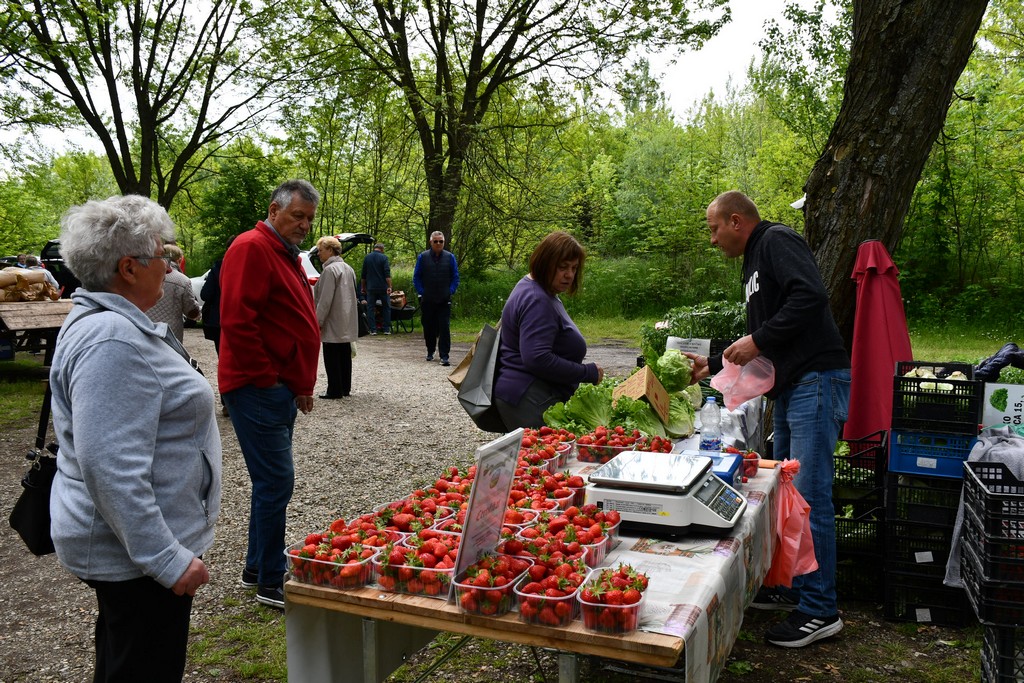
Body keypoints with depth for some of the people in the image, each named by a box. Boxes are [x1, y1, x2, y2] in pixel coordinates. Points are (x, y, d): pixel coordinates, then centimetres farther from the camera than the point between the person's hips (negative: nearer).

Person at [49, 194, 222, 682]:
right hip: (137, 554, -11)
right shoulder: (111, 341, -25)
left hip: (125, 549, 11)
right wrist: (167, 559, -26)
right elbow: (110, 469, -31)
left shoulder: (101, 322, 10)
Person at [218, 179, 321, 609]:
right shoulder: (252, 248, -13)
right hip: (258, 389, -10)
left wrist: (301, 384, 16)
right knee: (276, 481, -6)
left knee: (272, 480, 16)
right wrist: (267, 378, -17)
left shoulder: (287, 255, 19)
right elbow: (237, 321, -22)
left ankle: (257, 569, 30)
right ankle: (271, 583, 7)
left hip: (280, 389, 10)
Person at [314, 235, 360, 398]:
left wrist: (318, 321, -14)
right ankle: (345, 388, 18)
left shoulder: (330, 270, -15)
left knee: (332, 357, -3)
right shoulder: (348, 268, 13)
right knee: (344, 355, 12)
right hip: (347, 324, 9)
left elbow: (325, 299, -18)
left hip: (333, 323, -9)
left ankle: (334, 390, 1)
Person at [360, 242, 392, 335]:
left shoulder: (367, 257, 8)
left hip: (371, 288, 2)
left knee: (370, 308, 7)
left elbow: (363, 275, 12)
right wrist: (389, 286, -13)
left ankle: (373, 329, 3)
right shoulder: (383, 258, -4)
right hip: (383, 287, -2)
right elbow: (387, 274, -12)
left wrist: (363, 287, 20)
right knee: (386, 307, 8)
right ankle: (387, 329, 6)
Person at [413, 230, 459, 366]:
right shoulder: (422, 257, 3)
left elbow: (455, 277, 8)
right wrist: (421, 292, -1)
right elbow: (416, 277, 7)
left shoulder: (450, 257, 4)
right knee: (428, 328, 10)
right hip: (427, 300, 1)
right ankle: (430, 352, 27)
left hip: (444, 300, -1)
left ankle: (444, 356, -5)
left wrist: (451, 291, -2)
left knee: (444, 328, -6)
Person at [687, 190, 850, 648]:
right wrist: (714, 365, 24)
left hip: (816, 382, -10)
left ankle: (820, 611, 2)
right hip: (790, 388, 10)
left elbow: (811, 296, -25)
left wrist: (758, 341, -20)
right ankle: (796, 588, 26)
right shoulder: (754, 263, 22)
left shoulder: (777, 241, -7)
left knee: (810, 497, -7)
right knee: (787, 493, 14)